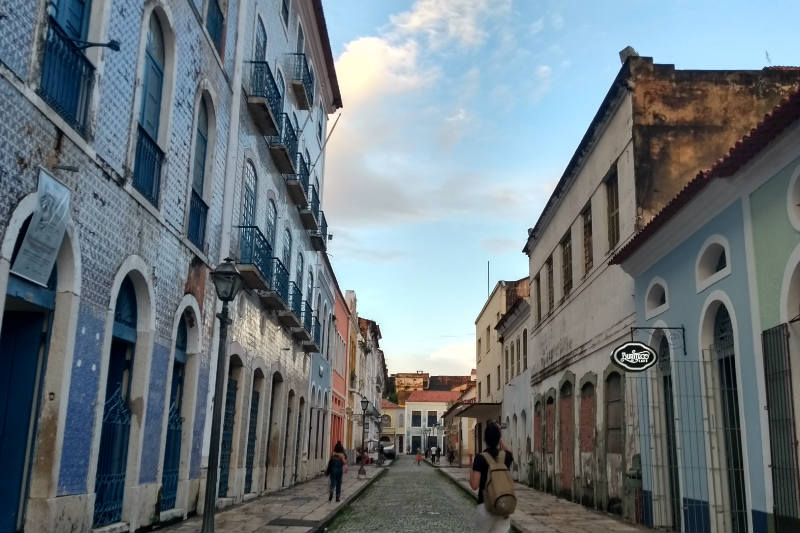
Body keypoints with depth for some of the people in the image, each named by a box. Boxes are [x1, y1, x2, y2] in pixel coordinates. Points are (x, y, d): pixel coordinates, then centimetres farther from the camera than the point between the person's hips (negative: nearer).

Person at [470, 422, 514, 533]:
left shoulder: (480, 458, -12)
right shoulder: (506, 456, 0)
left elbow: (474, 486, -13)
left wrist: (472, 469, 3)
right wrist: (499, 437, 23)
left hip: (485, 505, -3)